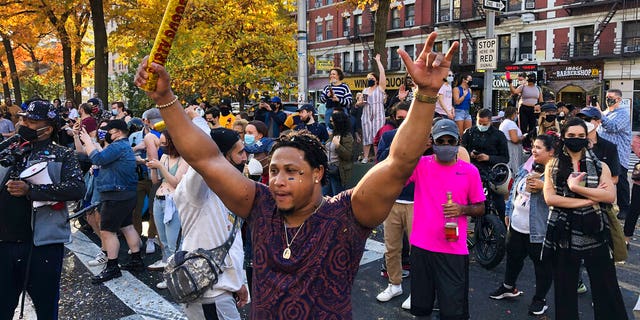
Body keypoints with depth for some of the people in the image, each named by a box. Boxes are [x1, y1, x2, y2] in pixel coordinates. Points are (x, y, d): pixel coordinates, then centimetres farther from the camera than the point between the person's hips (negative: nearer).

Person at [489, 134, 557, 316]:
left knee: (542, 264, 9)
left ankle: (540, 298, 26)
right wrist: (509, 213, 18)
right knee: (513, 257, 22)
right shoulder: (527, 167, 7)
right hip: (516, 226, 8)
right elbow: (514, 190, 15)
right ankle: (508, 287, 43)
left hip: (538, 231, -8)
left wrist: (543, 186, -33)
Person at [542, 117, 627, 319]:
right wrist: (590, 199, -12)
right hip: (563, 233, 0)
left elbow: (610, 196, -10)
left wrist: (576, 187, -16)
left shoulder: (600, 166, 6)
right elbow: (549, 198, -9)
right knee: (564, 289, 10)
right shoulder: (553, 165, 5)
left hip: (594, 233, 0)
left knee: (606, 288, 4)